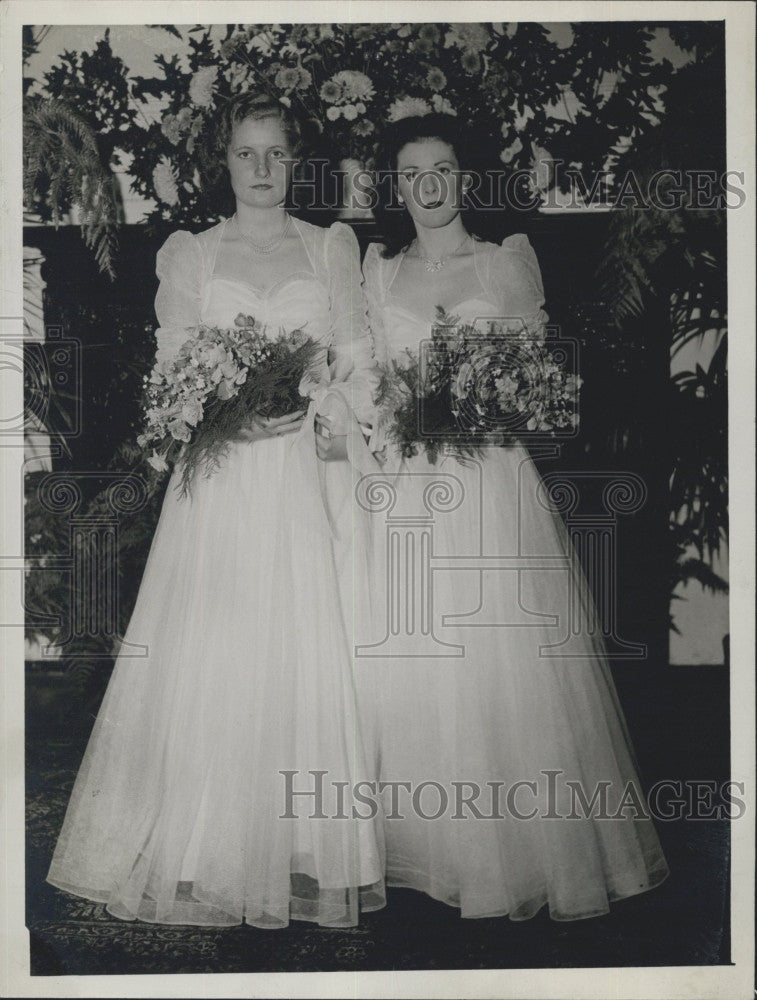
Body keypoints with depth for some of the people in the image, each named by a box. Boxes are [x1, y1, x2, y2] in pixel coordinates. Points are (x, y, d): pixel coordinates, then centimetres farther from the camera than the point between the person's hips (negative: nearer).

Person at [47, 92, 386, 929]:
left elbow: (357, 365, 7)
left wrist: (306, 409, -11)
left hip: (304, 477, 0)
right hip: (220, 478, 0)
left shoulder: (332, 247, 13)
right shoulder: (187, 256, 12)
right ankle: (206, 853, 10)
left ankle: (306, 854, 9)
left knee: (305, 655, -2)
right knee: (207, 659, -2)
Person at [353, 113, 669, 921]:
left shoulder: (510, 259, 9)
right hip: (405, 481, 2)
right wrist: (392, 414, -6)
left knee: (506, 659, -3)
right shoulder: (379, 268, 14)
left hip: (490, 475, -2)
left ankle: (524, 850, 12)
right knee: (403, 664, 1)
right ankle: (425, 846, 17)